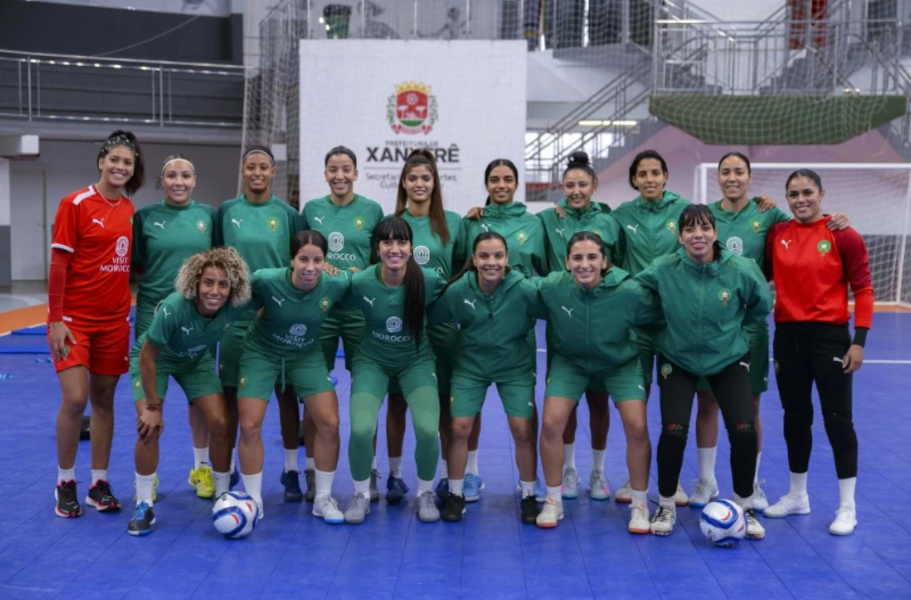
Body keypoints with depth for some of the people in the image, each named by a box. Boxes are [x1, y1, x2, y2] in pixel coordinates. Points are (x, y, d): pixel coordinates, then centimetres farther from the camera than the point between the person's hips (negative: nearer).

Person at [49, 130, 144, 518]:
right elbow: (58, 264, -10)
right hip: (75, 318, -5)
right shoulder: (76, 204, -8)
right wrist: (55, 319, -14)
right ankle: (65, 483, 8)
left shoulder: (130, 210, 8)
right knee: (75, 399, -11)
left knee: (104, 399, 8)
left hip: (115, 320, 5)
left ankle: (99, 484, 18)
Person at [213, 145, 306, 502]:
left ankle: (291, 470, 14)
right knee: (231, 393, 6)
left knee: (286, 392, 3)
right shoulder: (227, 212, 4)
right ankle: (226, 469, 19)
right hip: (236, 316, 1)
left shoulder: (288, 214, 2)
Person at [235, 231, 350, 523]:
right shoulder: (266, 280, -30)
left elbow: (348, 276, 1)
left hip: (307, 356, 2)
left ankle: (323, 499, 12)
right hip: (261, 353, -2)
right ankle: (253, 501, 12)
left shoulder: (335, 284, -24)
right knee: (250, 426, -7)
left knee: (329, 423, -6)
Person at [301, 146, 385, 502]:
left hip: (360, 309, -1)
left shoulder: (372, 211, 3)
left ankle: (368, 473, 14)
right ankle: (313, 473, 16)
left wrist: (365, 276, -10)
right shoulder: (311, 209, 6)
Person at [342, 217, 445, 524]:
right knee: (361, 429, -21)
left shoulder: (429, 280, -20)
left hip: (416, 360, 0)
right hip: (372, 361, 0)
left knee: (427, 429, -21)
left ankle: (426, 493, 10)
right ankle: (361, 494, 9)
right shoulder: (361, 282, -20)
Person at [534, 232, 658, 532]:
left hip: (620, 363, -1)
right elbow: (539, 313, -4)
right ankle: (553, 502, 8)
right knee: (551, 422, -12)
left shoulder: (629, 291, -28)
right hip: (570, 360, 1)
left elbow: (658, 320, -12)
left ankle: (640, 505, 8)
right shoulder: (551, 287, -25)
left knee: (637, 426, -13)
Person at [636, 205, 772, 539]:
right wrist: (666, 329, -2)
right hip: (678, 360, -1)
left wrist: (735, 330, 6)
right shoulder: (663, 271, -20)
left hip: (729, 359, 1)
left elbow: (762, 306, 1)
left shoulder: (741, 270, -18)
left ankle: (744, 507, 14)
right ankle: (666, 507, 11)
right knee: (673, 430, -15)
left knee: (743, 430, -11)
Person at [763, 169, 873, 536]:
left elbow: (863, 289, -7)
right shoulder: (776, 234, 3)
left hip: (829, 336, -4)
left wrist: (859, 340, -12)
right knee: (795, 417, 15)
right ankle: (797, 496, 31)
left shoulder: (843, 236, -8)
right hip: (788, 335, 4)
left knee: (837, 419, 1)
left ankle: (847, 507, 13)